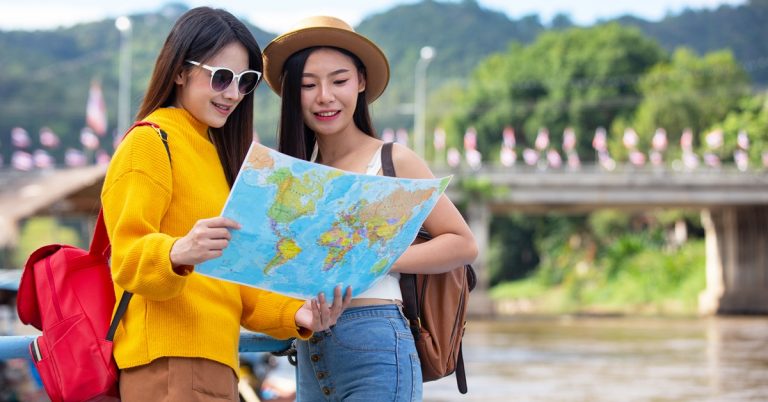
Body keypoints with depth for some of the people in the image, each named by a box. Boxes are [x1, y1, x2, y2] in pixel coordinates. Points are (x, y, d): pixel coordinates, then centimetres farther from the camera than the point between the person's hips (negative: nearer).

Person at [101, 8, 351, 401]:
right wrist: (178, 253, -35)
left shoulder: (212, 151, 22)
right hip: (169, 366, -9)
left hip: (215, 363, 9)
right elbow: (127, 256, -14)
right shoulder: (150, 142, -3)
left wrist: (296, 315, 5)